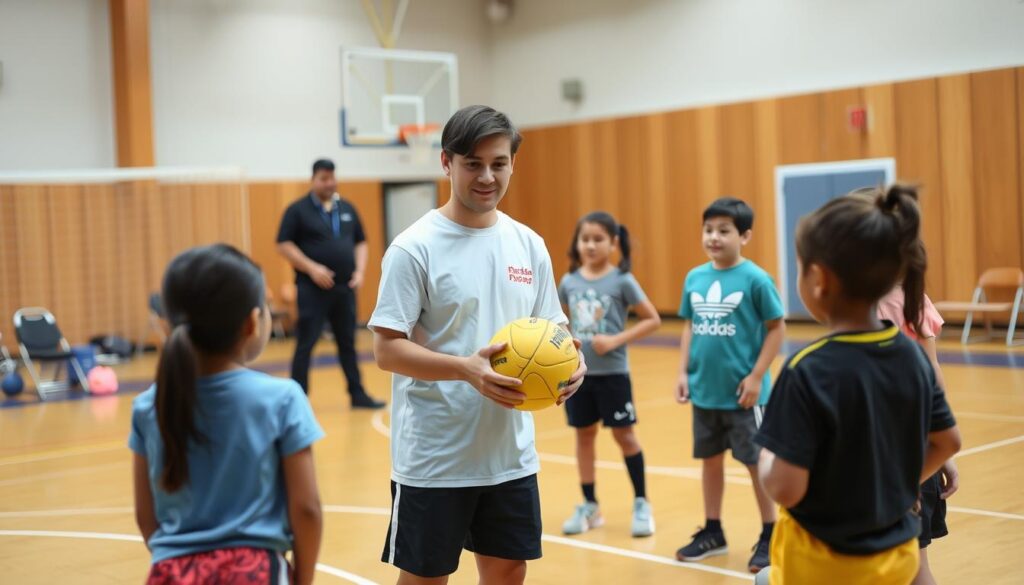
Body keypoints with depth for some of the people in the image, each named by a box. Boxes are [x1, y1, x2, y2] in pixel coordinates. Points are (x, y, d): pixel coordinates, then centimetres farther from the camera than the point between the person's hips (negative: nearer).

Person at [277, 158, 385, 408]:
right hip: (312, 289, -5)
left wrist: (360, 270, 1)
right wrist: (312, 268, -17)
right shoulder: (298, 209, -3)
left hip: (345, 287, 5)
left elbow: (360, 242, 17)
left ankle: (358, 394, 18)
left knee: (348, 342, 11)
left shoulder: (347, 208, 12)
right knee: (305, 344, -2)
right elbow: (284, 245, -8)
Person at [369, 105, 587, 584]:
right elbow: (387, 349, -15)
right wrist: (467, 369, -29)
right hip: (434, 457, -5)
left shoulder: (528, 245, 6)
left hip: (511, 454, 5)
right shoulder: (415, 248, -11)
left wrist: (571, 360, -10)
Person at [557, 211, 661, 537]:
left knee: (624, 435, 4)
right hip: (578, 372, 4)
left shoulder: (622, 281, -9)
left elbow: (652, 320, -8)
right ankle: (589, 506, 22)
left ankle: (641, 504, 18)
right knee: (584, 434, 11)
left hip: (612, 373, -4)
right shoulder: (569, 281, 2)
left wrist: (617, 340, -18)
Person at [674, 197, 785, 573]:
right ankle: (712, 532, 30)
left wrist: (756, 376, -12)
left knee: (757, 463, 6)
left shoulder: (755, 279, -12)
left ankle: (770, 536, 20)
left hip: (742, 393, -5)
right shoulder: (694, 278, 4)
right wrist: (683, 372, 5)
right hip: (704, 391, 5)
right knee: (709, 459, 16)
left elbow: (777, 328, -8)